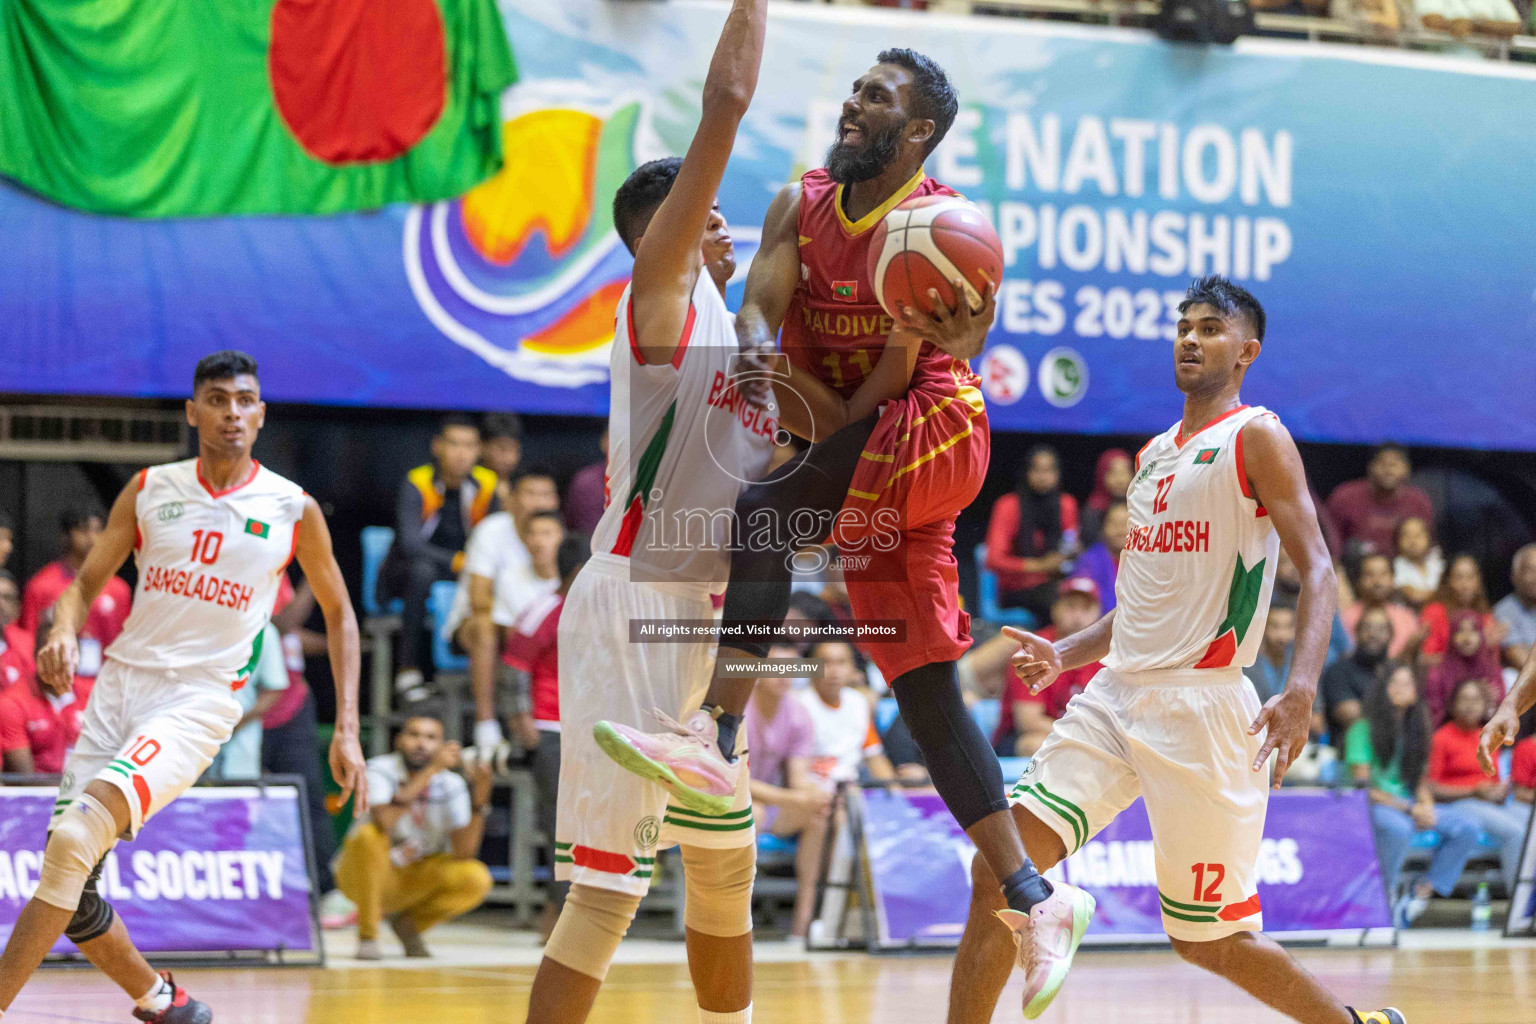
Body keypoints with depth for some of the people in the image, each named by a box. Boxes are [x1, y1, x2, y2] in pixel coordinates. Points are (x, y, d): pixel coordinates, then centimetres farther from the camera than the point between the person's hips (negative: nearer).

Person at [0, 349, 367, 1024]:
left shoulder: (292, 511, 1)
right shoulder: (149, 490, 7)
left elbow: (338, 615, 12)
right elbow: (87, 582, 11)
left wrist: (346, 729, 5)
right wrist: (64, 632, -13)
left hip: (199, 702, -4)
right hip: (119, 688, 4)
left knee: (76, 836, -27)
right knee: (72, 890, 1)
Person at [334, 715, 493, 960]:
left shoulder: (451, 785, -9)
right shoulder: (380, 770, -18)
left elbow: (463, 853, -17)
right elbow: (384, 820, -39)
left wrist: (479, 801, -30)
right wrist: (431, 770, -39)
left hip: (415, 879, 3)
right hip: (368, 874, -3)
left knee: (476, 879, -24)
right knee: (370, 835, -35)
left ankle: (408, 923, 4)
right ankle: (367, 935, -16)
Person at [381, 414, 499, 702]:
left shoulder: (487, 485, -4)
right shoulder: (417, 484, -15)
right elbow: (410, 542, -28)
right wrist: (456, 561, -41)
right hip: (405, 574, -3)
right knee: (422, 570, -39)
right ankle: (408, 669, -32)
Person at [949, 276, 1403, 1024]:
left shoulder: (1256, 438, -3)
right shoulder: (1153, 455, 20)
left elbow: (1316, 570, -11)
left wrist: (1300, 693, -26)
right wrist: (1066, 655, 11)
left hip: (1202, 706, -7)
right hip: (1117, 695, 7)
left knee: (1208, 941, 2)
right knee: (1001, 868, -8)